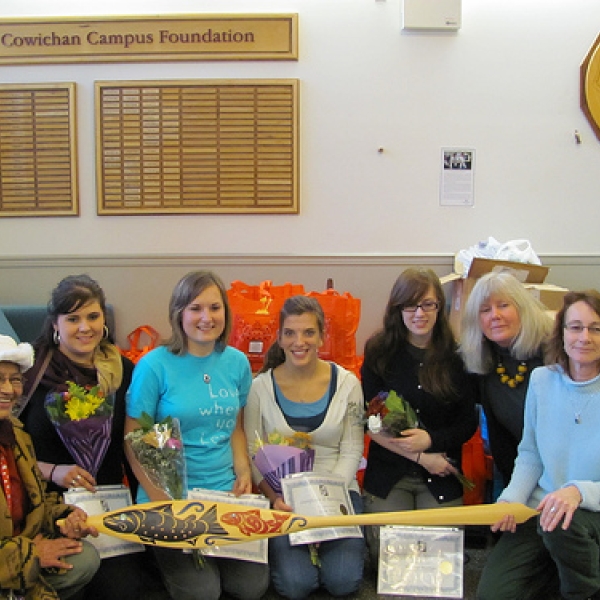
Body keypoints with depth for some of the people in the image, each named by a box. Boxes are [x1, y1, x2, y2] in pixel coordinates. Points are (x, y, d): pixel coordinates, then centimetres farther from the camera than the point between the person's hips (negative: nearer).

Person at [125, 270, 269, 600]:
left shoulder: (237, 362, 3)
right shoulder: (155, 365, -12)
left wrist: (243, 473, -1)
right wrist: (162, 501, -15)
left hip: (226, 493, 4)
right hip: (170, 495, -4)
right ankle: (169, 558, 17)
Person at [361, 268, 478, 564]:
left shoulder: (456, 356, -3)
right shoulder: (379, 353, -3)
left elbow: (468, 422, 1)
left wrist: (431, 440, -16)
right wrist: (421, 458, -12)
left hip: (441, 476, 0)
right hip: (388, 474, 0)